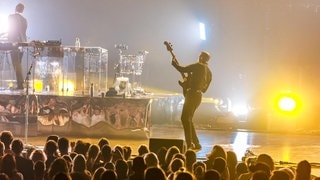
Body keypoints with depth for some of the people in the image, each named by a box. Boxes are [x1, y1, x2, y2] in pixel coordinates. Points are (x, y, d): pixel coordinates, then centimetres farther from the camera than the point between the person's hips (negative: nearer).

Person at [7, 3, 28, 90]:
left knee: (16, 64, -8)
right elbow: (24, 32, 14)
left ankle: (20, 84, -14)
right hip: (22, 42, 7)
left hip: (14, 43, -7)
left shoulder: (11, 17, -5)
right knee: (18, 64, 15)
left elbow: (11, 30, -9)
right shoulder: (24, 19, 12)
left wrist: (10, 41, -3)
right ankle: (20, 83, 15)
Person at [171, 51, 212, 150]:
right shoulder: (209, 72, 17)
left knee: (185, 118, -10)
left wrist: (174, 63, 7)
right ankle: (196, 143, 15)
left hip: (192, 94, -9)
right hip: (198, 96, 9)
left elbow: (182, 70, -10)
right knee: (188, 119, 16)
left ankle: (189, 144, -16)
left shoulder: (198, 66, -8)